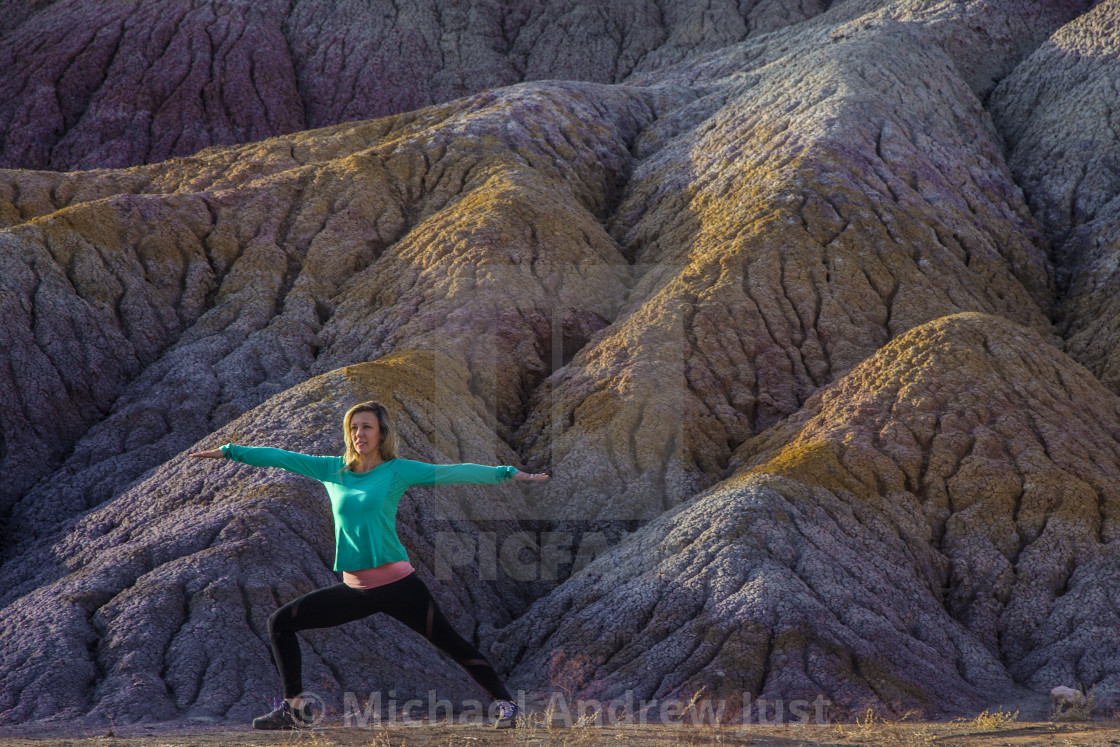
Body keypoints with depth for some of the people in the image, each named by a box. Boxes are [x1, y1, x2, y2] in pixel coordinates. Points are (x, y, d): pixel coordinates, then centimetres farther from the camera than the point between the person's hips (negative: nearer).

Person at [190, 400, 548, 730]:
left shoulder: (397, 470, -4)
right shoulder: (334, 470, 7)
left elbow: (452, 472, -9)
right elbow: (281, 458, 11)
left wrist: (505, 473, -15)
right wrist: (229, 452, 11)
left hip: (397, 583, -5)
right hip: (354, 589, 5)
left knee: (452, 644, -8)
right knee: (280, 622, 6)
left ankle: (504, 702, 4)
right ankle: (293, 710, 13)